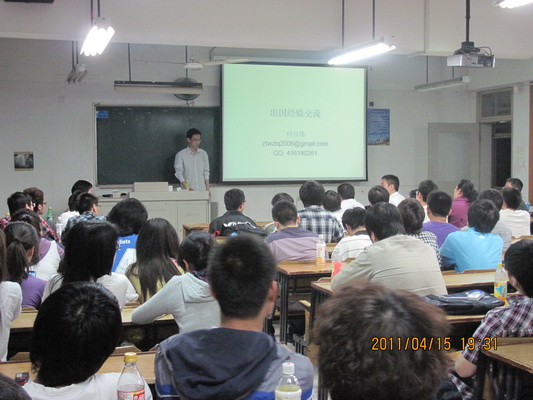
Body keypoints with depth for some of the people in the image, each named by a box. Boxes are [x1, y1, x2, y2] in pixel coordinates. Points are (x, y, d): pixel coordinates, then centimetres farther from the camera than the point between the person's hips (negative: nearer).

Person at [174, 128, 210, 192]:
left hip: (202, 190, 4)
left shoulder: (203, 154, 8)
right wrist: (187, 188, -18)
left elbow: (206, 172, 11)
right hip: (188, 192, -3)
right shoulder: (180, 155, -4)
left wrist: (207, 189, 5)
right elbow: (179, 174, -7)